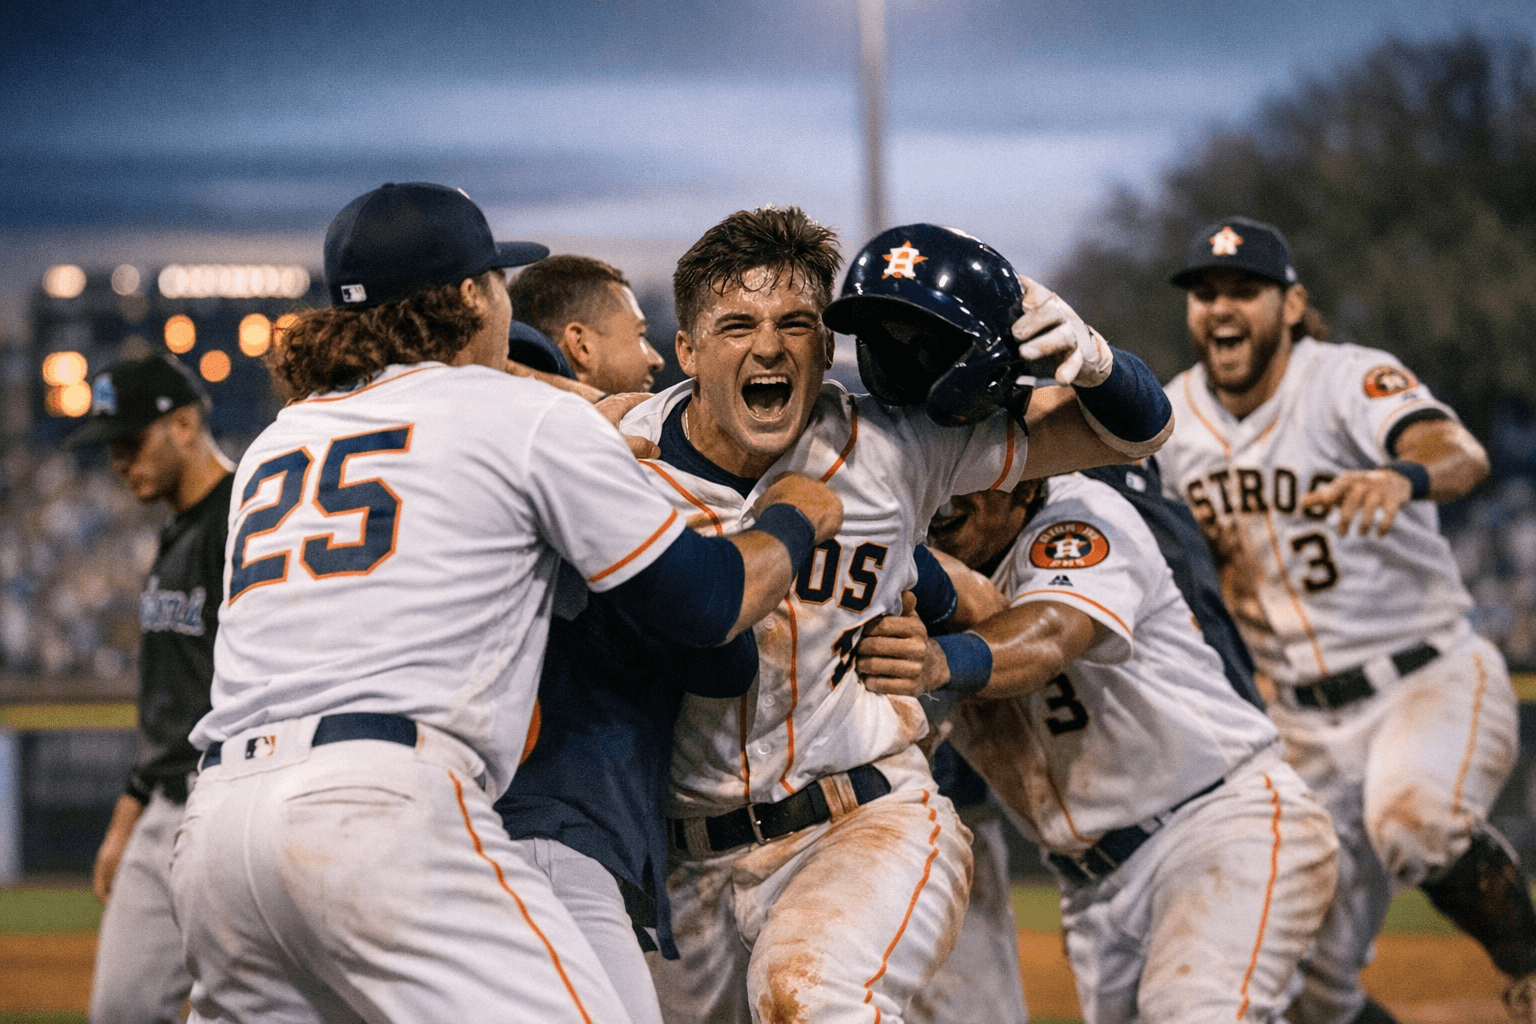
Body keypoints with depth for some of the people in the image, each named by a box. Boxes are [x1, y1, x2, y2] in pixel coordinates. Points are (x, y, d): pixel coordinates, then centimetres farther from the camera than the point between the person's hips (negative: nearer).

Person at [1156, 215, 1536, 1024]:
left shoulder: (1348, 380, -16)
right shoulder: (1173, 419, 1)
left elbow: (1462, 455, -36)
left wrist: (1405, 476, -59)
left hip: (1433, 681, -5)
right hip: (1306, 723, 5)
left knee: (1415, 819, -38)